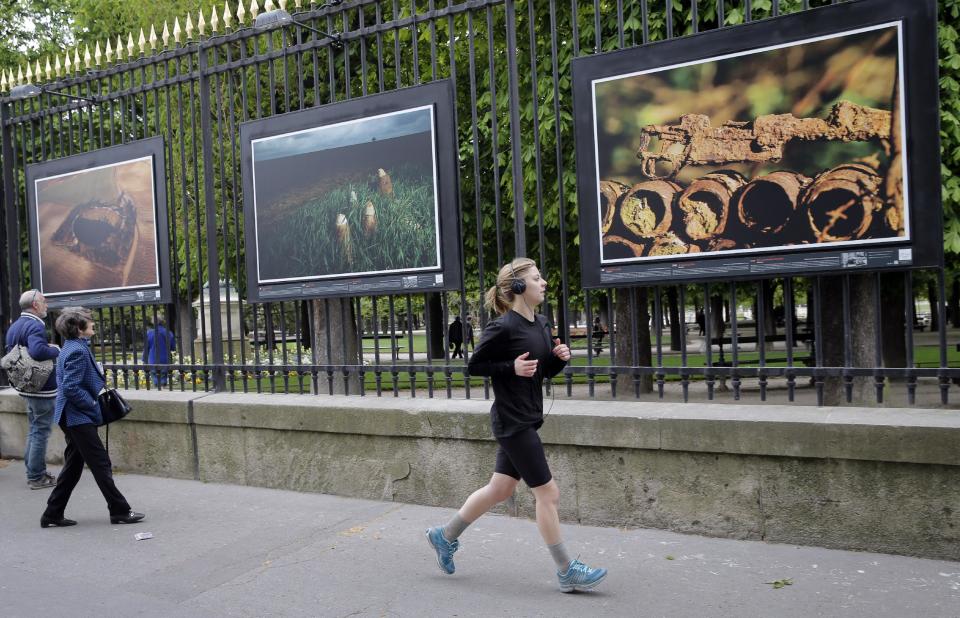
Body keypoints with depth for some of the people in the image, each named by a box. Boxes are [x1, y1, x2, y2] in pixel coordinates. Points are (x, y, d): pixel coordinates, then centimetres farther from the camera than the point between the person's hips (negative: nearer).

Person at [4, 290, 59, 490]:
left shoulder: (14, 326, 11)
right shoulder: (35, 325, -20)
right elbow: (38, 351, -36)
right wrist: (55, 349, -18)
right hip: (42, 389, -10)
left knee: (33, 431, 18)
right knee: (40, 433, -1)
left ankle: (35, 473, 27)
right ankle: (36, 477, 5)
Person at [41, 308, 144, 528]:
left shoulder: (73, 347, 12)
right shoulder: (78, 351, -19)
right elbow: (71, 387, -25)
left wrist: (100, 378, 9)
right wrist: (93, 405, -16)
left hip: (73, 417, 10)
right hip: (79, 418, -10)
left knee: (73, 466, 15)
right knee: (101, 463, -3)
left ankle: (53, 514, 20)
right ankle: (119, 510, 4)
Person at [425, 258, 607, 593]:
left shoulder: (541, 325, 8)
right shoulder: (502, 328, -16)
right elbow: (474, 365, -9)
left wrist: (559, 357, -3)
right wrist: (512, 367, -20)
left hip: (527, 420, 9)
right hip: (512, 422, -9)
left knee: (499, 489, 17)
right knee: (548, 493, -2)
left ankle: (445, 536, 33)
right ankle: (567, 572, 11)